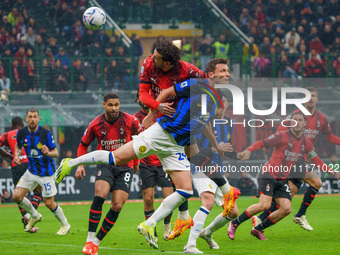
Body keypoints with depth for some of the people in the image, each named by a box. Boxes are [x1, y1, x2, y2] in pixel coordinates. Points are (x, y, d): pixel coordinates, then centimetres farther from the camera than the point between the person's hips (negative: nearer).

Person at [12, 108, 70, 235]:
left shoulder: (46, 133, -18)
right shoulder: (21, 133, -7)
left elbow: (56, 153, -12)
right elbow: (18, 146, 14)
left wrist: (48, 153, -34)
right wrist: (17, 155, -6)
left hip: (46, 172, -5)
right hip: (31, 171, 5)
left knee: (49, 203, -4)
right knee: (17, 196, -3)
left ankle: (65, 225, 20)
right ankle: (35, 216, 23)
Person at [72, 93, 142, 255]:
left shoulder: (130, 121, -7)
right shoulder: (96, 124, -4)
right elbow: (83, 144, 11)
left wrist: (136, 161, 16)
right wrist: (80, 165, -1)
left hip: (125, 167, 0)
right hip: (105, 165, 0)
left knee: (117, 206, -11)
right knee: (99, 196, -26)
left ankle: (97, 242, 2)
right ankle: (90, 240, -22)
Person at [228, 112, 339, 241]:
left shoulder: (306, 143, 8)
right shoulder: (282, 136, -10)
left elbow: (316, 160, 19)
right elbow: (262, 143, -11)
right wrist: (248, 150, -30)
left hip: (283, 180, 6)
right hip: (268, 175, -6)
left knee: (286, 208, -10)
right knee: (264, 205, -23)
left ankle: (258, 229, 6)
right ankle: (234, 224, -6)